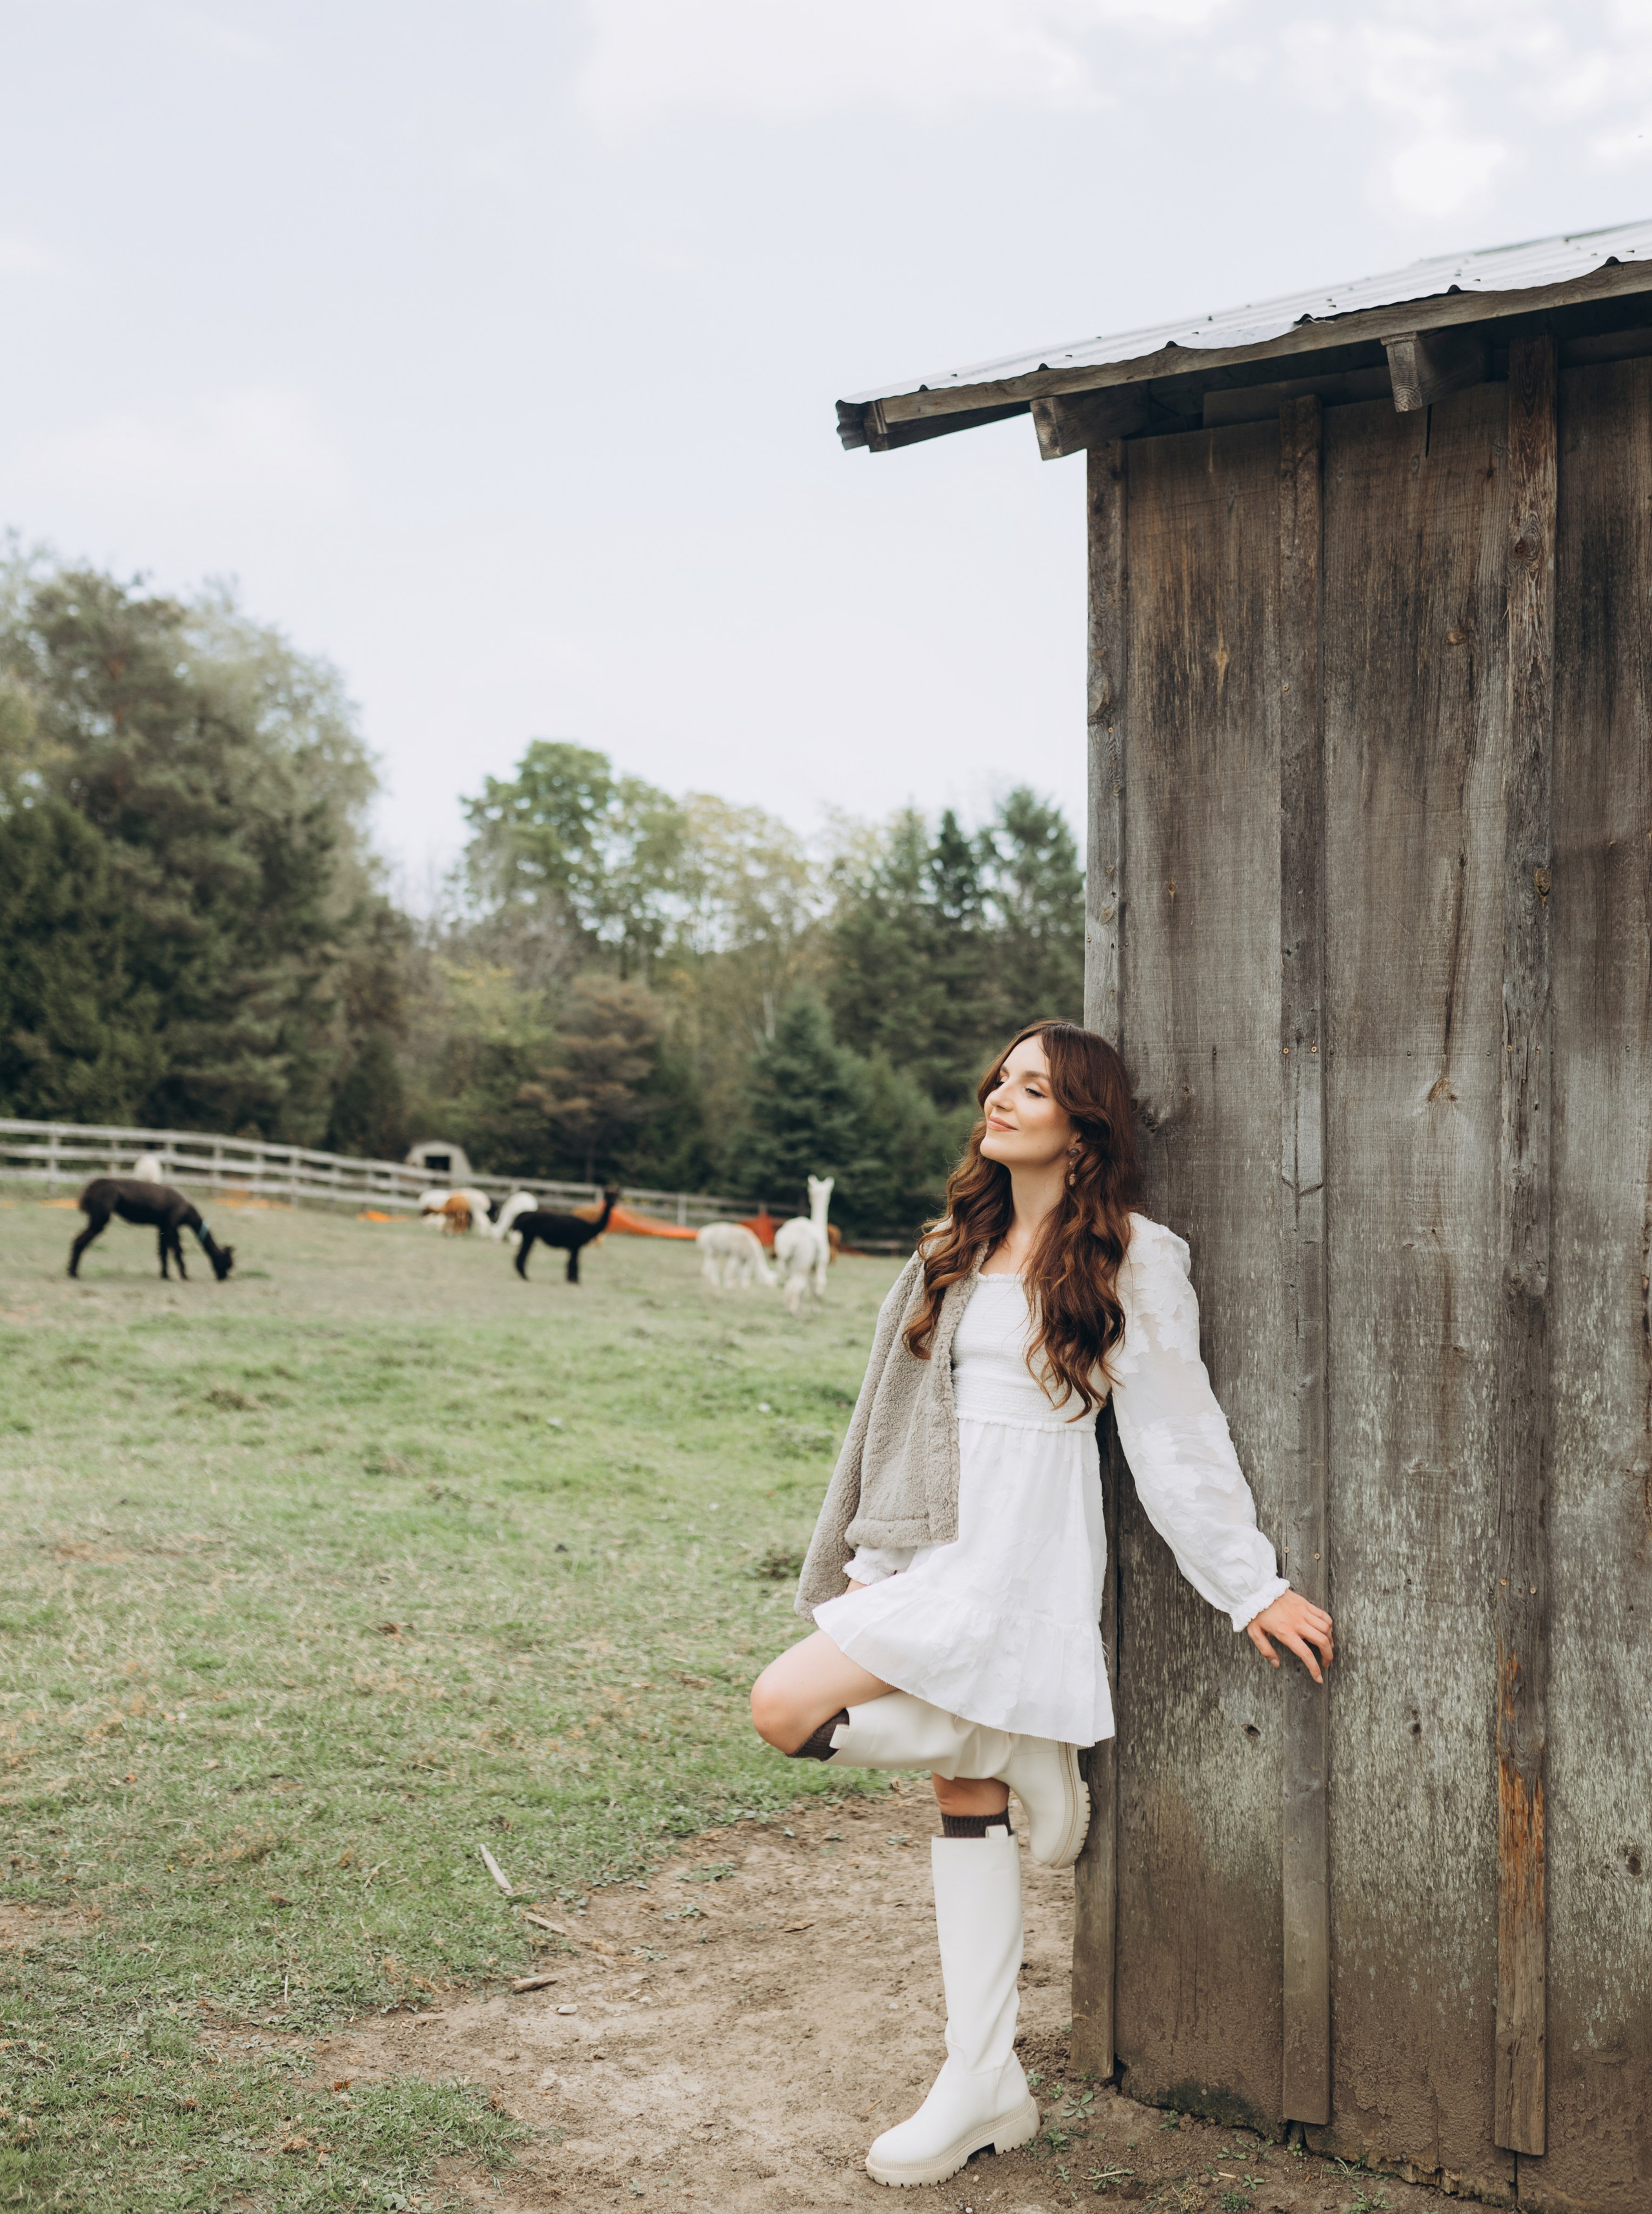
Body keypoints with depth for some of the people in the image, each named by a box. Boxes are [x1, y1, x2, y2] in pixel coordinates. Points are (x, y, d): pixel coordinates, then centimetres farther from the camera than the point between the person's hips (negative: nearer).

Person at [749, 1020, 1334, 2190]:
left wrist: (1256, 1586, -3)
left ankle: (1023, 1752, 2)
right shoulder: (960, 1247, 13)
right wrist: (862, 1555, 17)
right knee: (966, 1807, 9)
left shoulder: (1131, 1260, -7)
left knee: (786, 1706, -17)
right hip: (933, 1547, 7)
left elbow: (1178, 1435, -4)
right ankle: (985, 2090, 18)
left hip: (1016, 1557, -7)